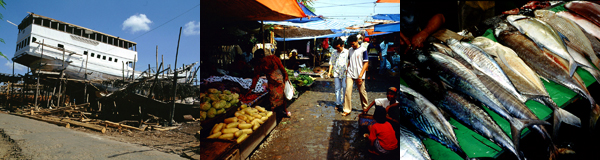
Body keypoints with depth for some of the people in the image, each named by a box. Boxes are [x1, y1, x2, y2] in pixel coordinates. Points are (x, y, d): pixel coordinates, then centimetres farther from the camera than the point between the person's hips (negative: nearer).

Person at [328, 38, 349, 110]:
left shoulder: (347, 52, 1)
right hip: (336, 73, 3)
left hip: (344, 73, -2)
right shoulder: (334, 53, 10)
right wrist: (330, 72, 2)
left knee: (344, 87, -4)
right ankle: (338, 103, 8)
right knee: (337, 88, 3)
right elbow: (331, 63, 12)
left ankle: (344, 102, 8)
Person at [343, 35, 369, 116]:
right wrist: (347, 71, 12)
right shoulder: (350, 50, 9)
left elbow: (366, 63, -8)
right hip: (350, 74, 4)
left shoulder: (363, 50, -7)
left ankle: (365, 108, 27)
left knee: (362, 91, 7)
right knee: (348, 91, -7)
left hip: (359, 75, -4)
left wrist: (360, 76, -13)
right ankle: (347, 110, -2)